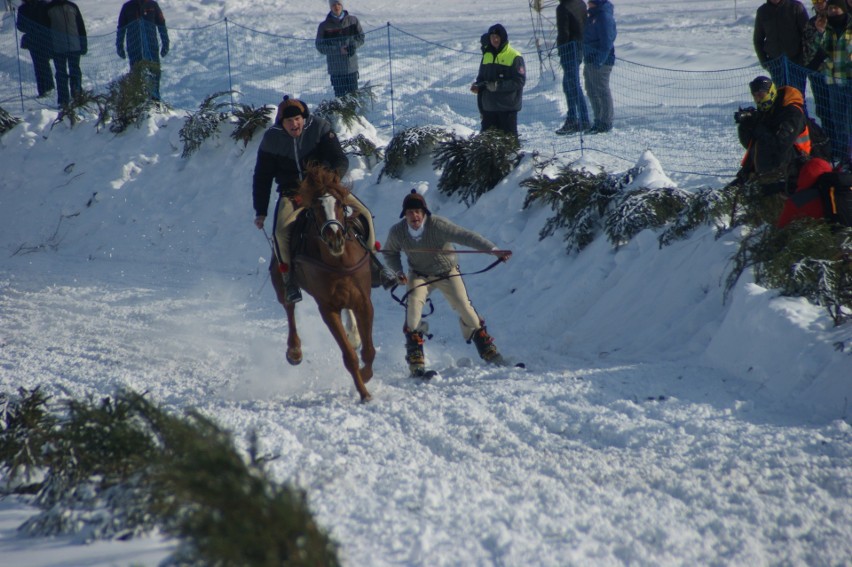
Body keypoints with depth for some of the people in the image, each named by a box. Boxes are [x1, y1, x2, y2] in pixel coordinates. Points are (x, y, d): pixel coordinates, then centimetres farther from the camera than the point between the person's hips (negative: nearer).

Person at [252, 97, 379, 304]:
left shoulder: (320, 128, -9)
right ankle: (288, 276, -13)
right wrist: (260, 211, 3)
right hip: (292, 193, -1)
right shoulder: (272, 138, -6)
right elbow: (262, 177, 3)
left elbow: (340, 160, -11)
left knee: (363, 214, -14)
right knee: (282, 230, -30)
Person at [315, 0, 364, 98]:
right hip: (336, 69, -2)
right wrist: (338, 50, -17)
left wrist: (353, 46, -12)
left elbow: (361, 37, 10)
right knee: (340, 96, -1)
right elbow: (320, 46, -4)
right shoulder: (324, 26, -3)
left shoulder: (353, 20, 2)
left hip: (352, 67, 2)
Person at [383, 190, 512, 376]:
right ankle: (415, 358, -16)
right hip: (419, 275, 1)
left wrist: (492, 249, -51)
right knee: (414, 304, -23)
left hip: (447, 273, -1)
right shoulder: (397, 232, -20)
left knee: (465, 309, -8)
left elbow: (466, 236, -40)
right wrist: (398, 271, -16)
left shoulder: (438, 225, -31)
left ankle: (488, 351, 12)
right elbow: (390, 252, 2)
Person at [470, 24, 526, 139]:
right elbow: (481, 76, 23)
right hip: (489, 106, 6)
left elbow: (519, 81, -13)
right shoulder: (487, 55, 12)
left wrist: (498, 86, -21)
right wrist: (477, 85, 1)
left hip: (507, 107, -6)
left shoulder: (514, 57, -8)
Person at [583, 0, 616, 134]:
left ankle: (606, 123, 1)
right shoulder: (594, 15, 15)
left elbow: (606, 42, -21)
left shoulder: (604, 16, -16)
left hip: (600, 63, -10)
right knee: (592, 92, 14)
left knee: (602, 91, -5)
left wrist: (599, 60, -24)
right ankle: (599, 121, 22)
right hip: (590, 60, 10)